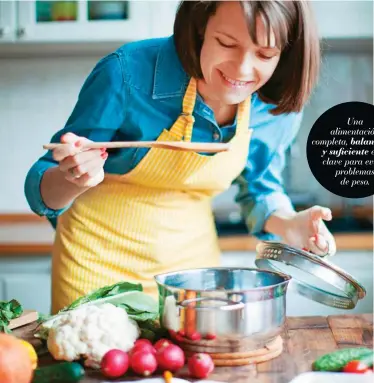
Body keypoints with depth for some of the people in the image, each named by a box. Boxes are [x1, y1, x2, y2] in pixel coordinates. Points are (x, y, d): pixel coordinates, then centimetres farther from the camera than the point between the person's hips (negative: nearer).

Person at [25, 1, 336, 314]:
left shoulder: (278, 110, -13)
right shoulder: (127, 73, -25)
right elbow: (41, 192, -16)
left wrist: (288, 225, -14)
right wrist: (73, 179, -39)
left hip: (193, 260, 3)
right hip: (99, 261, -3)